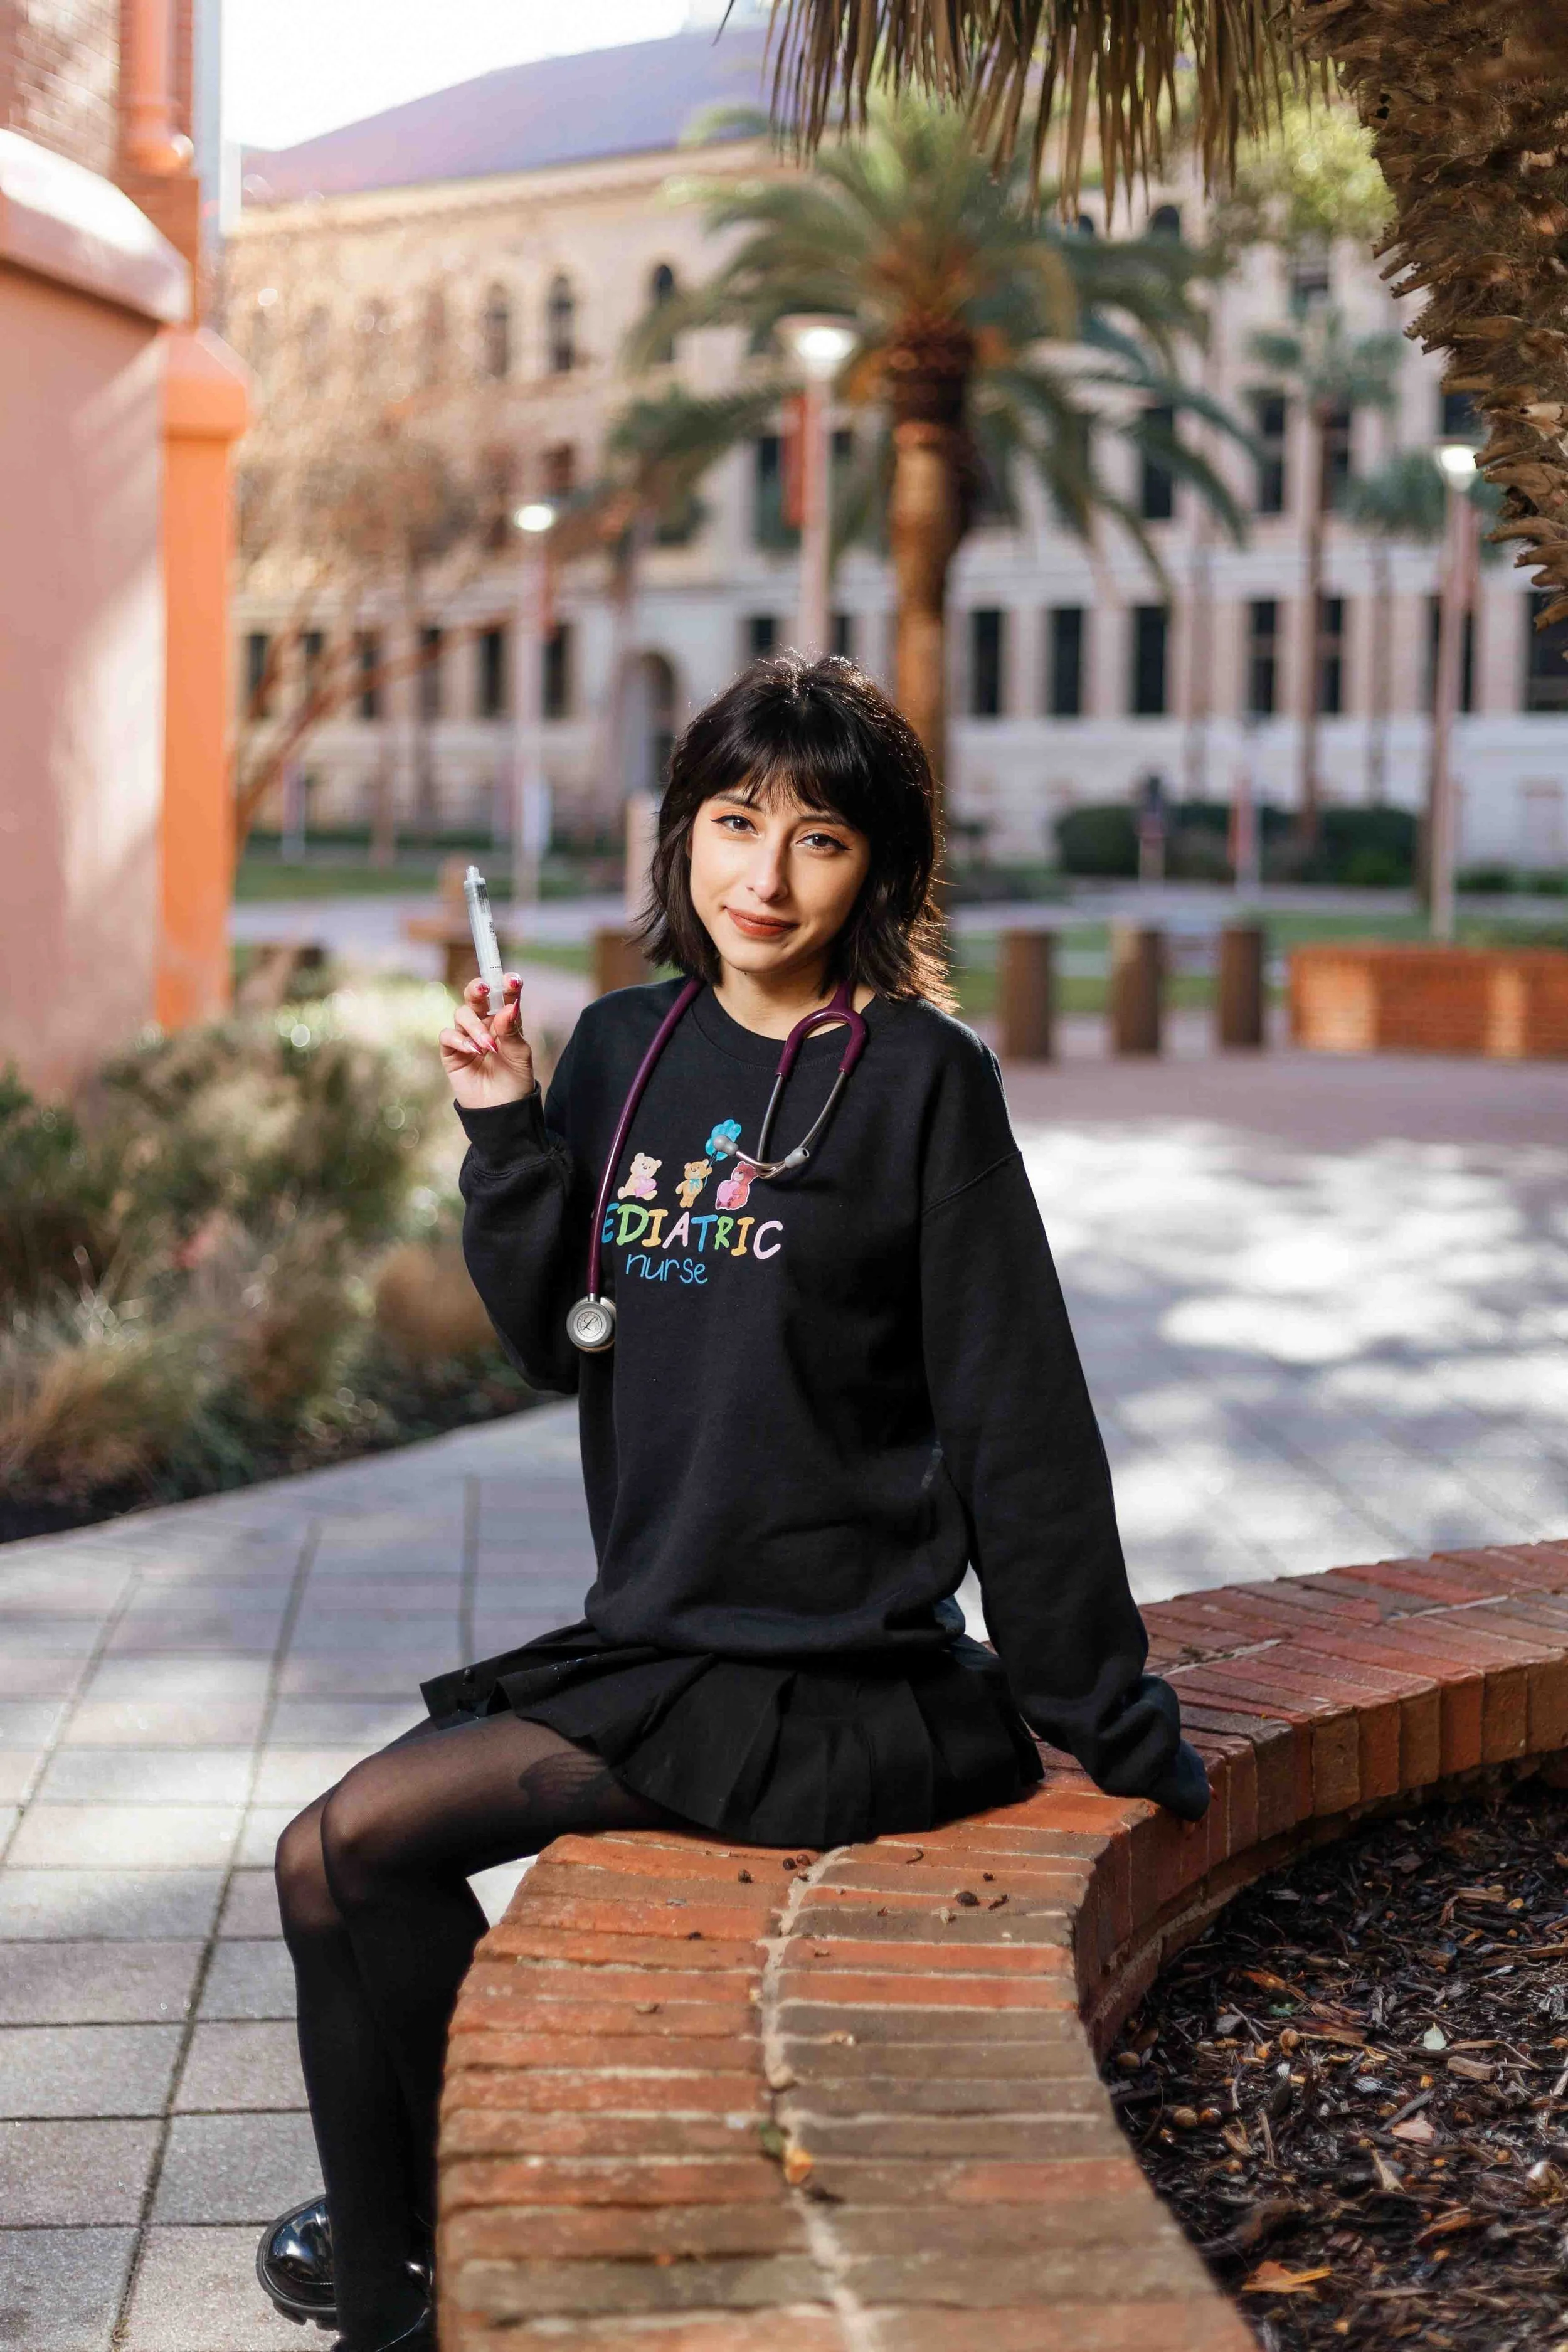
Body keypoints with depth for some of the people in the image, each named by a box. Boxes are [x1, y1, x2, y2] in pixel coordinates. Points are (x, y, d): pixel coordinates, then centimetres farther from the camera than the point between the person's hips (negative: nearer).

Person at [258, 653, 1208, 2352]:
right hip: (650, 1642, 7)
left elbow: (1017, 1415, -9)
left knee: (360, 1849, -12)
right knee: (339, 1864, 10)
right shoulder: (630, 1046, 7)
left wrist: (1106, 1718, -4)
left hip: (827, 1687, -7)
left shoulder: (923, 1078, -11)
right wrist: (506, 1132, -5)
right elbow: (562, 1346, 9)